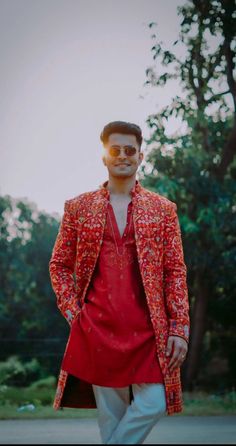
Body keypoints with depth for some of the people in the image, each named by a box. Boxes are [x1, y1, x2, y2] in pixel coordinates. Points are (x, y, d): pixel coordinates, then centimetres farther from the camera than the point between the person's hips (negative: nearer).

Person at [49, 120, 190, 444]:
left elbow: (176, 271, 5)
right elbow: (59, 265, 14)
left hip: (148, 329, 0)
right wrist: (72, 312, 1)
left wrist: (179, 328, -3)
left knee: (153, 404, -11)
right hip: (97, 329, 0)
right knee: (111, 414, 3)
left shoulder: (163, 209, 8)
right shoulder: (78, 207, 9)